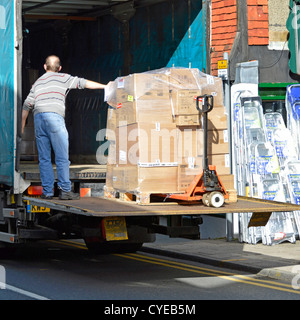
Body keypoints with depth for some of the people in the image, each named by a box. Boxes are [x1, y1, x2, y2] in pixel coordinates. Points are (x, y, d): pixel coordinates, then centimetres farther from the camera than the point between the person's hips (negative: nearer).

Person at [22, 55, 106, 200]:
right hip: (54, 116, -4)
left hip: (38, 118, 5)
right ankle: (64, 190, -7)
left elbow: (27, 105, 22)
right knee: (62, 157, -3)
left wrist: (22, 126, 26)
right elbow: (83, 83, 13)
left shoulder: (38, 82, 25)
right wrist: (104, 86, 21)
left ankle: (47, 191, 4)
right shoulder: (63, 78, 12)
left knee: (44, 158, 6)